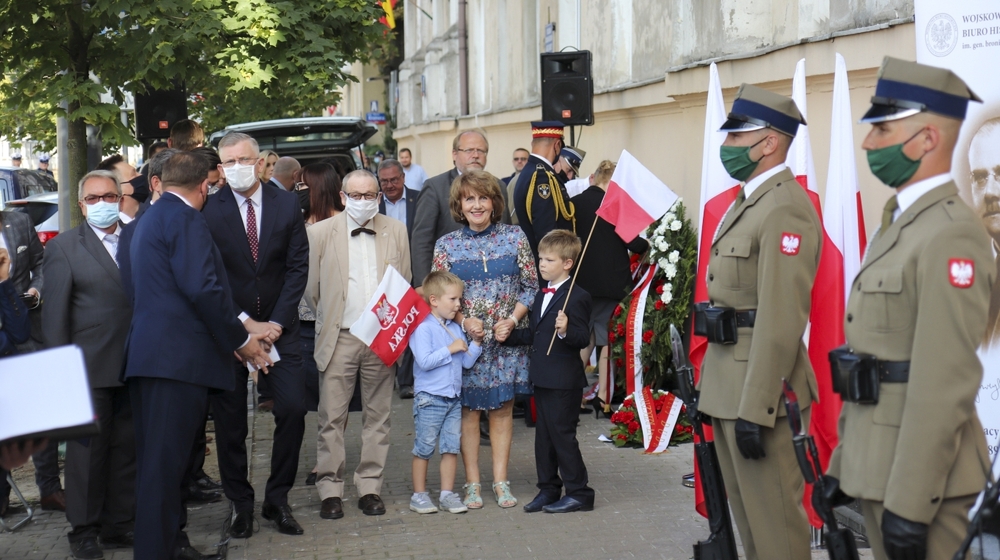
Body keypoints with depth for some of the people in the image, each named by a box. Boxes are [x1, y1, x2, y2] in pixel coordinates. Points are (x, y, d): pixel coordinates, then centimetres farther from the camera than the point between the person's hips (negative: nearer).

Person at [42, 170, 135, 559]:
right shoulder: (63, 248, 1)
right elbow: (54, 313, -1)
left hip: (133, 366, 3)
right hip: (90, 369, -3)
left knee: (126, 447, 8)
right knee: (88, 448, 4)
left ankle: (119, 525, 19)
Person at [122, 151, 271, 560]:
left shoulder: (149, 220, 21)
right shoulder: (186, 219, -9)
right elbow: (203, 288, -19)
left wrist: (231, 336, 21)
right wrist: (241, 340, -9)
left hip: (149, 354, 10)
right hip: (179, 357, -10)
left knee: (160, 460, 14)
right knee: (166, 461, -8)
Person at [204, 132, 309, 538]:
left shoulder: (287, 204, 1)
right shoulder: (209, 210, -6)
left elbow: (298, 266, 0)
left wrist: (276, 322, -8)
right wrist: (243, 323, -12)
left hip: (277, 326, 2)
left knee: (293, 410, -5)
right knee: (229, 422, 2)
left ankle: (277, 500, 10)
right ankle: (240, 503, 16)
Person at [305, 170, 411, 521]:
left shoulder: (396, 232, 7)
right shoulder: (320, 233, 1)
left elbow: (405, 285, 12)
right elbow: (310, 288, 5)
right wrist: (328, 319, 6)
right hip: (339, 338, -2)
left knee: (378, 416, 6)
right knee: (332, 417, -1)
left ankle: (370, 487, 14)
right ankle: (330, 489, 6)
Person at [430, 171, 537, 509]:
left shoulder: (515, 237, 2)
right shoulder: (446, 245, 2)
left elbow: (531, 287, 4)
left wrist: (513, 319, -11)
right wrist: (463, 321, -13)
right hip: (466, 339, 0)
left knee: (503, 408, 4)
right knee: (469, 409, 2)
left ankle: (501, 482, 11)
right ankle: (472, 484, 9)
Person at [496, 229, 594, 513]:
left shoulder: (576, 297, -14)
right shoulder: (542, 295, 15)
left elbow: (583, 338, -21)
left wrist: (566, 330, -40)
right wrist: (509, 336, 12)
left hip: (564, 381, -9)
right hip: (542, 378, 9)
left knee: (562, 435, -3)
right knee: (544, 436, 14)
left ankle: (578, 493, 7)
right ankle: (548, 490, 24)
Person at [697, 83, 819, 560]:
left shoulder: (786, 208, -17)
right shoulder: (747, 201, 16)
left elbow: (781, 321, -23)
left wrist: (755, 410, -24)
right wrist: (716, 393, 18)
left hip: (759, 387, -10)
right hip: (728, 383, 10)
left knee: (774, 521, -3)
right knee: (747, 517, 17)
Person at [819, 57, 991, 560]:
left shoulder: (952, 235, -17)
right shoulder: (898, 225, 15)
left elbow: (946, 382, -22)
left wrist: (909, 504, -23)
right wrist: (844, 462, 19)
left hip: (922, 475, -9)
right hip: (877, 463, 9)